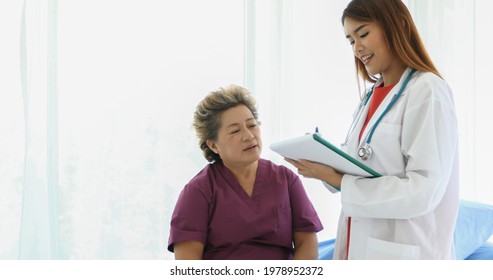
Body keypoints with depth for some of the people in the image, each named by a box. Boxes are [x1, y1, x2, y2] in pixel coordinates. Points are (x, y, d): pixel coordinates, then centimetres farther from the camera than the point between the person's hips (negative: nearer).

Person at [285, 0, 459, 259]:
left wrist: (337, 180, -20)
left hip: (403, 254, -7)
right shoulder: (371, 96, 11)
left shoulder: (427, 91, -13)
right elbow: (363, 169, 12)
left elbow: (423, 191, -21)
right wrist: (323, 164, -6)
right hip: (359, 247, 7)